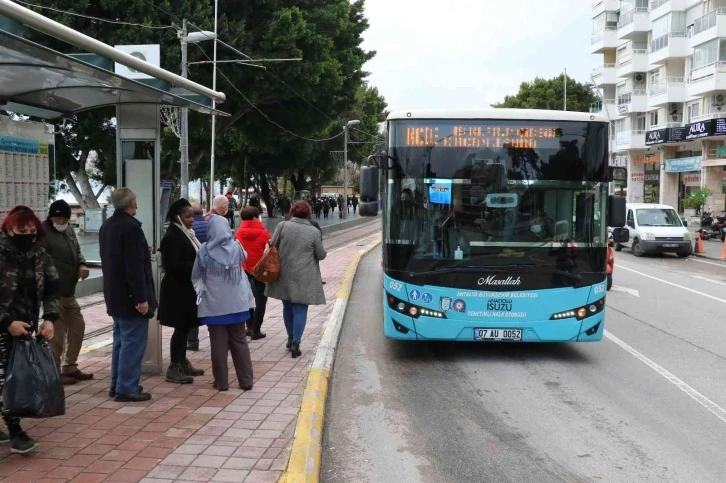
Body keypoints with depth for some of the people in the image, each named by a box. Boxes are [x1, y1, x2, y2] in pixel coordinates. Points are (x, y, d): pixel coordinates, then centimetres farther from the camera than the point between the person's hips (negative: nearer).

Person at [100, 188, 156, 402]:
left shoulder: (107, 226, 11)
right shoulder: (131, 227, -19)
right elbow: (135, 266, -23)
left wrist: (143, 253, 25)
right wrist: (141, 298, -21)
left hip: (115, 294, 10)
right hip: (129, 296, -10)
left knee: (121, 340, 17)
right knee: (133, 342, -3)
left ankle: (117, 385, 23)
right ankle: (127, 388, 1)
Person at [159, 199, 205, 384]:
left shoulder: (186, 234, 13)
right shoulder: (172, 236, -16)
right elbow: (173, 265, -24)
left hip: (186, 288, 9)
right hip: (177, 290, -9)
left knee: (185, 328, 15)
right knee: (181, 328, -5)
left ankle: (182, 363, 24)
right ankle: (174, 368, 3)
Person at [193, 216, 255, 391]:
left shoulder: (205, 250, -9)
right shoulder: (236, 247, -3)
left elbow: (195, 276, 3)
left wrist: (200, 288, 22)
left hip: (214, 304, -2)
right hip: (237, 302, 2)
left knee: (219, 344, 5)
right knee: (239, 342, 10)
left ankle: (221, 382, 10)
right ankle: (246, 380, 13)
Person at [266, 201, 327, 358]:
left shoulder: (282, 226, -4)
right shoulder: (314, 232, -8)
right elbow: (321, 255, -2)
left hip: (284, 275, 3)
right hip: (304, 278, -3)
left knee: (288, 307, 18)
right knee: (300, 309, 3)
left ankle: (291, 338, 31)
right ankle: (295, 343, -4)